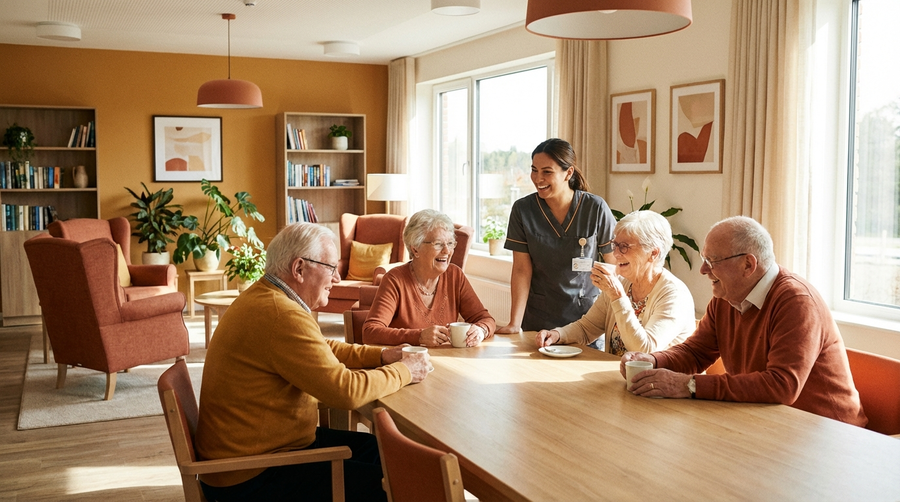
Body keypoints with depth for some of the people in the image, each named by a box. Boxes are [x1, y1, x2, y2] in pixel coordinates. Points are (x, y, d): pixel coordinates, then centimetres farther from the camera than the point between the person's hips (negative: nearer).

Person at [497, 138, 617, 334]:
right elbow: (522, 270, -7)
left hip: (587, 315, -1)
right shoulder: (522, 210, -7)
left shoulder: (596, 209, -10)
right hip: (538, 320, 1)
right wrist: (514, 323, -14)